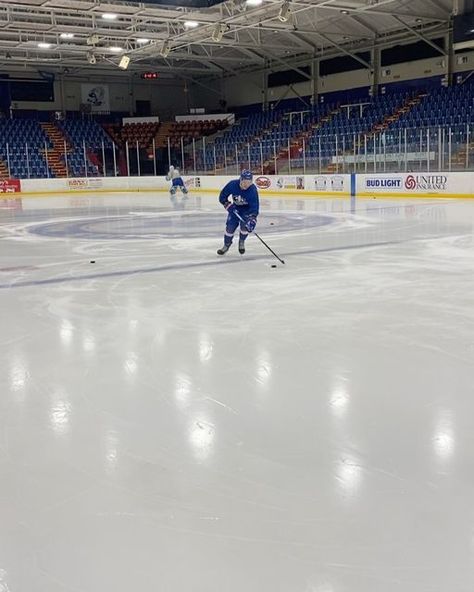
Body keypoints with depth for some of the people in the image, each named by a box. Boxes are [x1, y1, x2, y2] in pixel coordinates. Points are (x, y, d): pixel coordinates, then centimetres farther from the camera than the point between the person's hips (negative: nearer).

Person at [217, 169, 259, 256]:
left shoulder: (253, 190, -33)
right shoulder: (232, 184, -27)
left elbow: (254, 207, -36)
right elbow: (222, 197, -13)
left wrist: (252, 219, -47)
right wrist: (228, 205, -26)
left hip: (247, 209, -2)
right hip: (234, 208, 2)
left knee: (246, 225, -20)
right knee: (230, 226, -6)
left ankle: (241, 242, 10)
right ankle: (226, 244, 18)